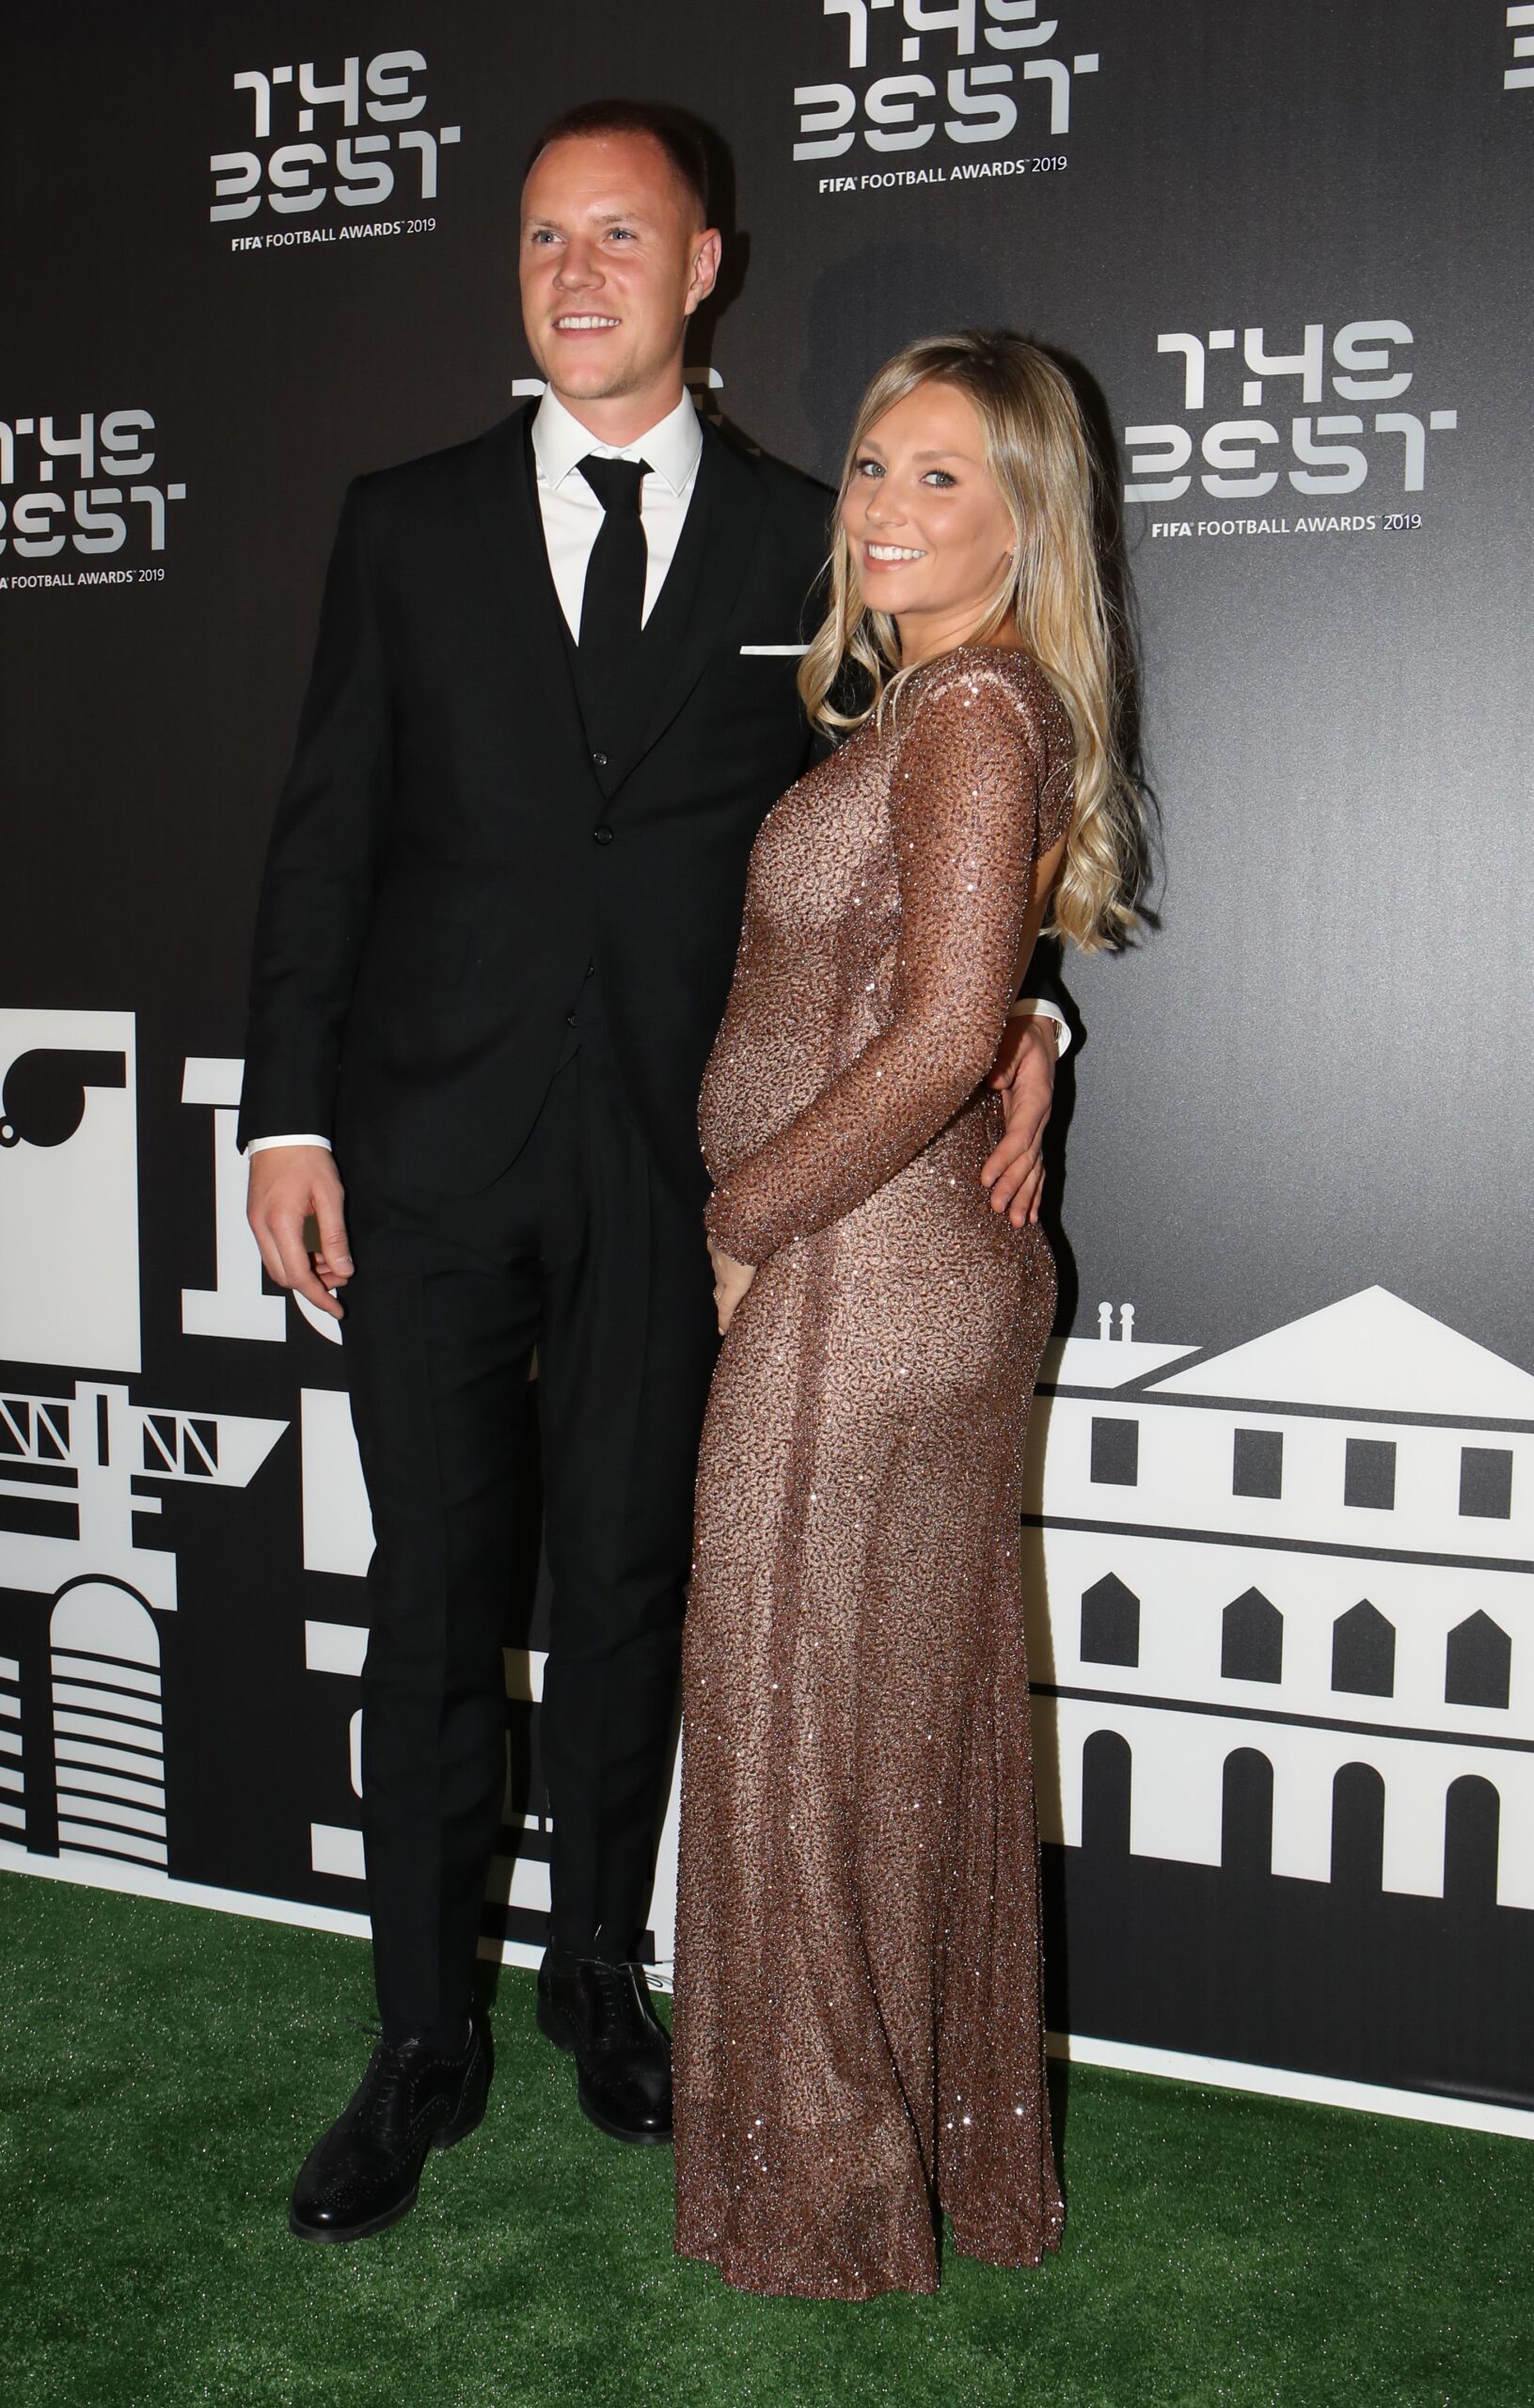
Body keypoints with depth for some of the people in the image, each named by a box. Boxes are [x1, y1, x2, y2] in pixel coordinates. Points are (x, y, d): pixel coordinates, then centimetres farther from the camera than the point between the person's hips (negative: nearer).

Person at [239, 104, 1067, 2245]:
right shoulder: (408, 526, 7)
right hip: (433, 1144, 0)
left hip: (668, 1158, 0)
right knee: (433, 1599, 6)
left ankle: (599, 1973, 32)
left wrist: (1007, 1019, -10)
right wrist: (287, 1118, -2)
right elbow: (327, 835, 4)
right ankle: (425, 2042, 21)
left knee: (629, 1586, 11)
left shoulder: (801, 544, 6)